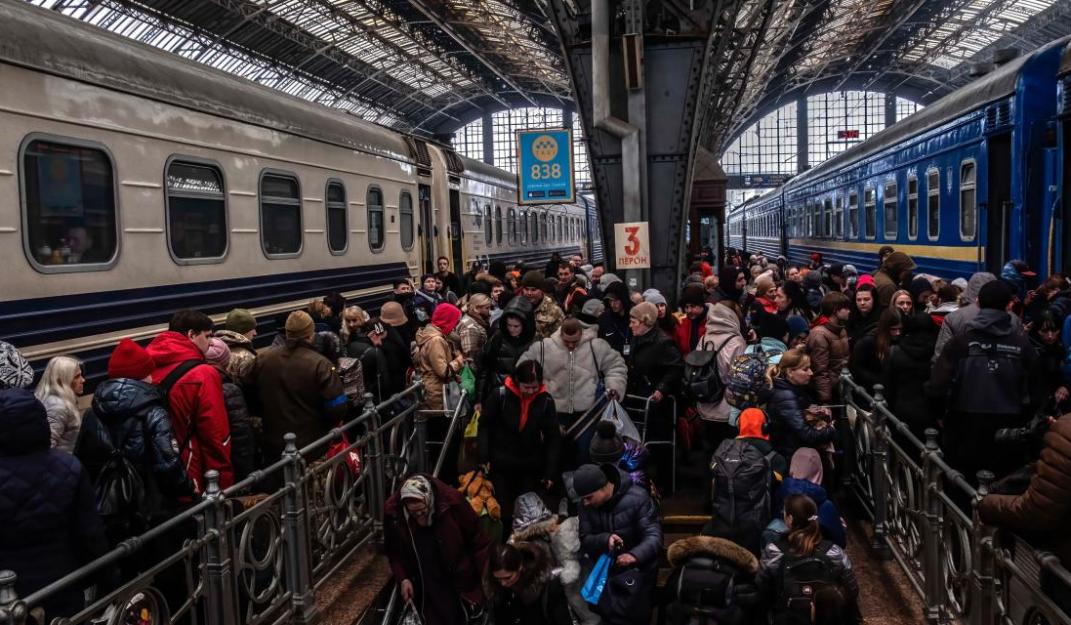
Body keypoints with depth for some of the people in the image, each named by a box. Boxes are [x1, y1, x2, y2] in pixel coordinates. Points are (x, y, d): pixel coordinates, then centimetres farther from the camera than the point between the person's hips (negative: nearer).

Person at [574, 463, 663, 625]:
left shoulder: (637, 498, -20)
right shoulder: (587, 505, -6)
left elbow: (653, 537, -22)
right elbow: (585, 540, -6)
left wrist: (635, 555, -42)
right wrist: (605, 539, -28)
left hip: (636, 569, -4)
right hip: (606, 569, 4)